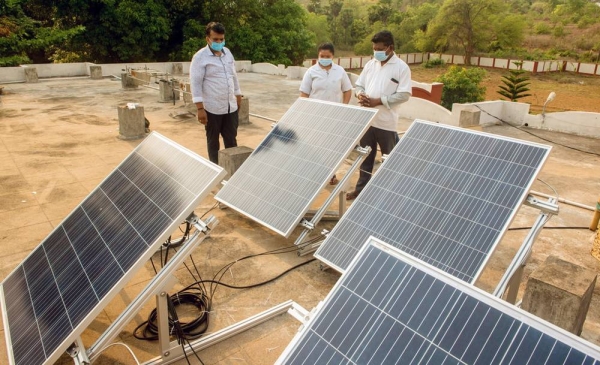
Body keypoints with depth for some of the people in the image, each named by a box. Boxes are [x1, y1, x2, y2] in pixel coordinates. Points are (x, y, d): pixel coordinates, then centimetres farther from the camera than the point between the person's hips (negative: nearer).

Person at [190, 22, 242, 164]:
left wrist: (238, 95, 19)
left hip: (231, 106, 5)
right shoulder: (200, 57, -10)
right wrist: (200, 108, -18)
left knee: (231, 140, 13)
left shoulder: (227, 52, 10)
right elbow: (195, 83, -13)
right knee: (213, 141, 9)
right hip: (212, 108, -5)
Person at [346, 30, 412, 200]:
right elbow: (359, 85, 15)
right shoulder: (370, 64, 9)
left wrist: (379, 101, -21)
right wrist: (360, 95, -9)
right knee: (366, 156, 15)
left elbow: (404, 94, -14)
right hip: (367, 119, 5)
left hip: (386, 122, -5)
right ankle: (361, 188, 27)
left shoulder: (401, 67, -8)